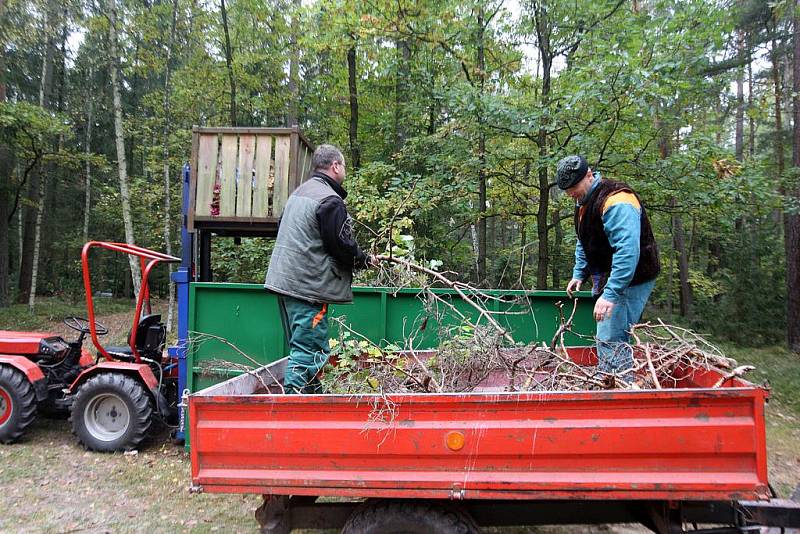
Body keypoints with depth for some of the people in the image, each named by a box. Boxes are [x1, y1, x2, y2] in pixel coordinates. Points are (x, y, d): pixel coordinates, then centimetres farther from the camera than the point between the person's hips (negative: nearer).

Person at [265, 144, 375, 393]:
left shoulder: (298, 192, 17)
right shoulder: (330, 200, -14)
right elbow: (342, 244, -16)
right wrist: (366, 260, 3)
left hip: (283, 278, 10)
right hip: (309, 286, -10)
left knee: (301, 345, 17)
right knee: (308, 350, -6)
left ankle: (314, 396, 28)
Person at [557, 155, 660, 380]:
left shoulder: (616, 201, -23)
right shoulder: (584, 202, 10)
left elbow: (627, 251, -33)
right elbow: (583, 243, 24)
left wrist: (611, 294, -37)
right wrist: (579, 274, 13)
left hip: (629, 281, -10)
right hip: (607, 279, 10)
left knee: (611, 340, -13)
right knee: (609, 339, 14)